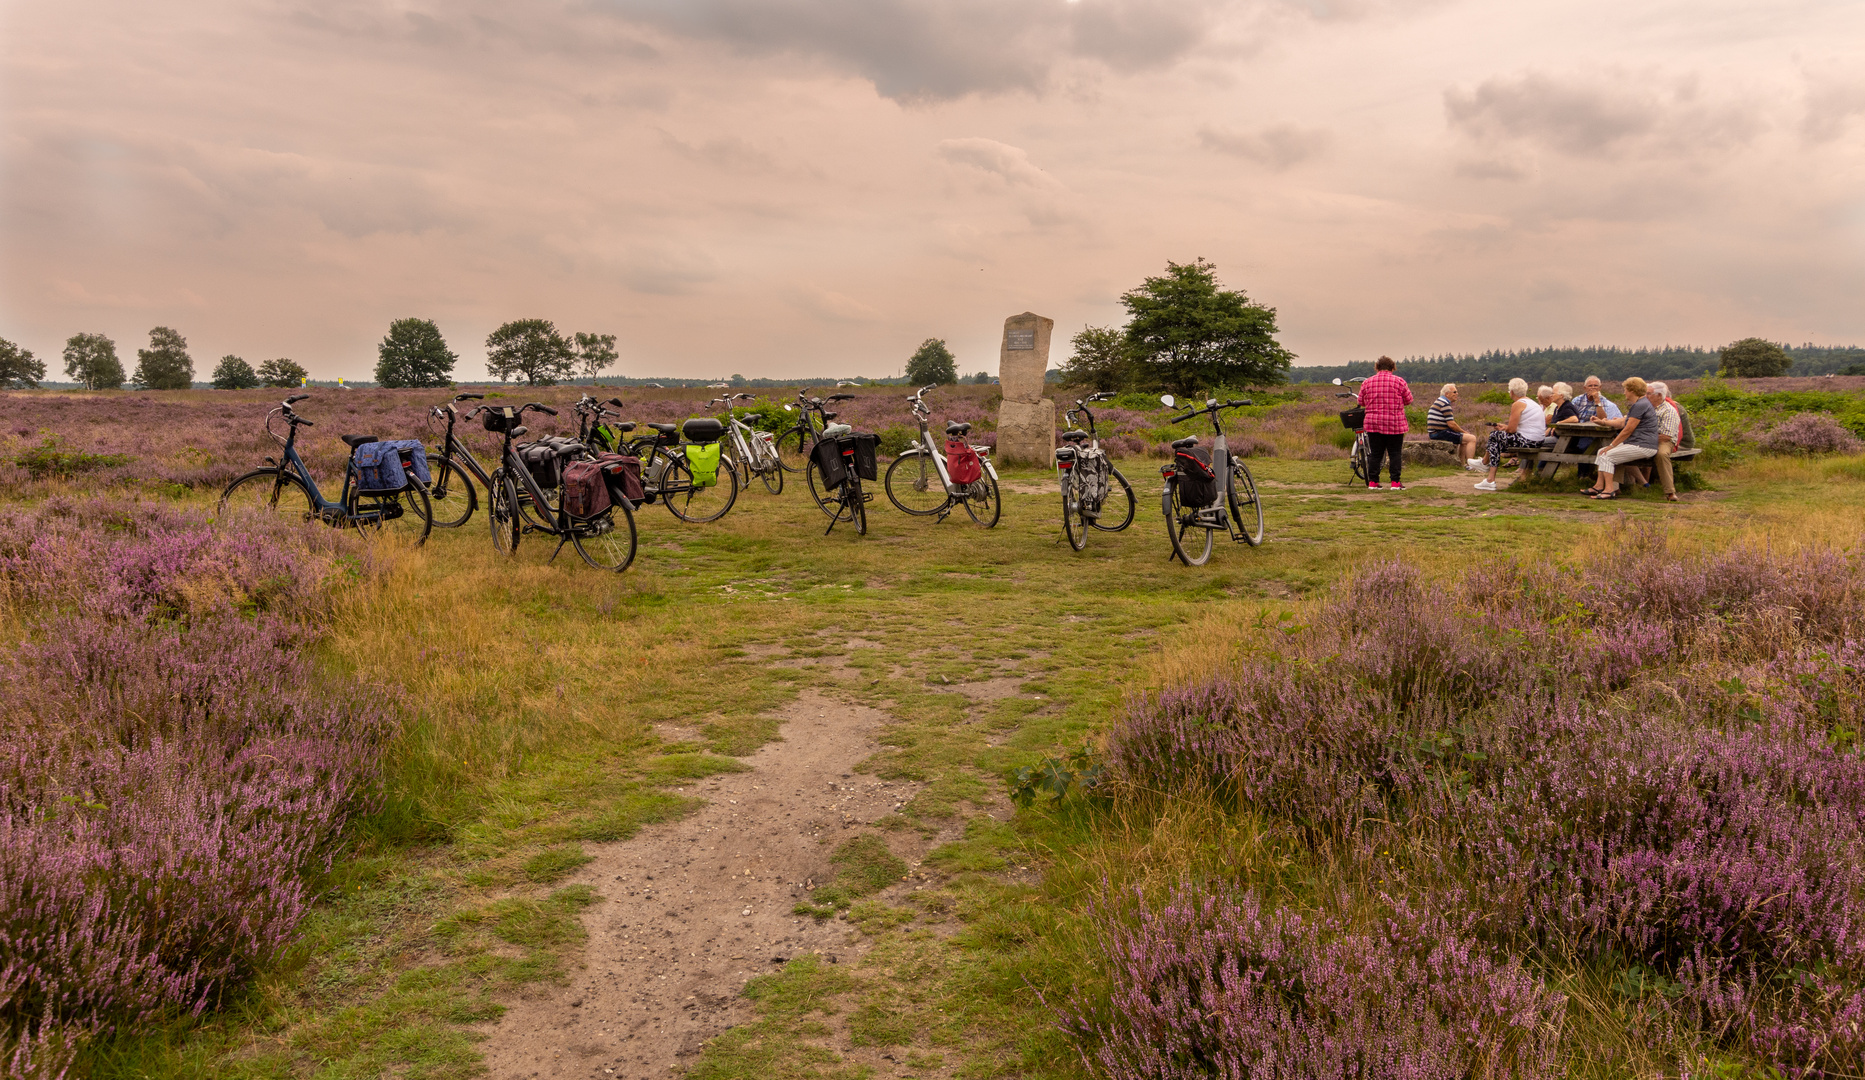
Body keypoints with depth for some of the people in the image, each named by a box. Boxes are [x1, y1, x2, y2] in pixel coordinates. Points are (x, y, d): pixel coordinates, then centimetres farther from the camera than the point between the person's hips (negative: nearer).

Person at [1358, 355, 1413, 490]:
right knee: (1395, 453, 4)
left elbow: (1361, 402, 9)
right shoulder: (1399, 382, -4)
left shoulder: (1367, 383, 2)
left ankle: (1372, 482, 6)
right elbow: (1409, 400, 2)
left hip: (1373, 423, 2)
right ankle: (1395, 482, 2)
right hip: (1395, 423, -2)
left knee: (1375, 454, 8)